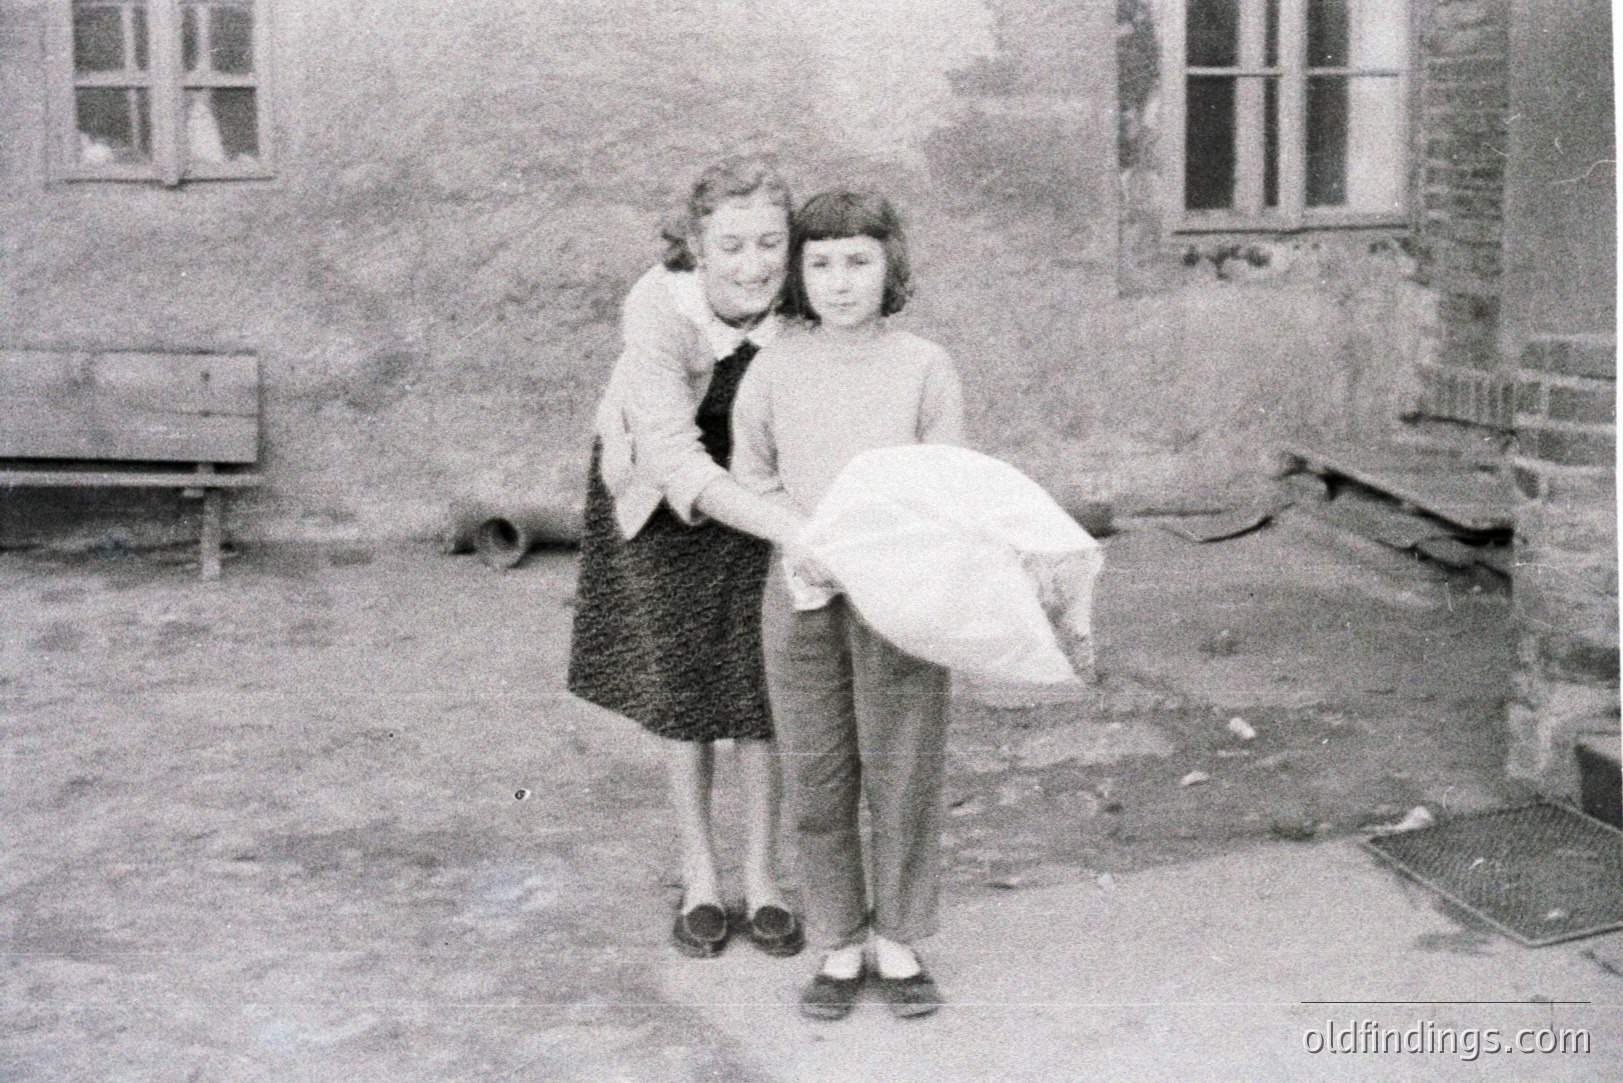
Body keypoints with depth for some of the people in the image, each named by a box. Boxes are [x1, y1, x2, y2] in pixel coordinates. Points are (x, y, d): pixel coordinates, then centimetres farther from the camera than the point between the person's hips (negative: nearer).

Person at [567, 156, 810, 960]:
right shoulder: (657, 311, -36)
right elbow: (676, 462, -44)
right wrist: (796, 531, -55)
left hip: (762, 483, 2)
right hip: (659, 492, -2)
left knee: (764, 679, 3)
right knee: (680, 681, 7)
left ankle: (762, 877, 18)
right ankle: (699, 876, 23)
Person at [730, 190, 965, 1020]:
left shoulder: (924, 368, -4)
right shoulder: (776, 368, 0)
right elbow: (750, 475, 9)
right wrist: (800, 544, -8)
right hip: (802, 599, 1)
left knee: (904, 774, 4)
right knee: (816, 781, 7)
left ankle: (898, 944, 21)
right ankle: (839, 945, 21)